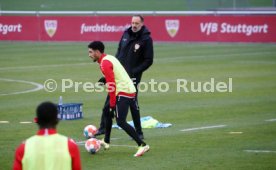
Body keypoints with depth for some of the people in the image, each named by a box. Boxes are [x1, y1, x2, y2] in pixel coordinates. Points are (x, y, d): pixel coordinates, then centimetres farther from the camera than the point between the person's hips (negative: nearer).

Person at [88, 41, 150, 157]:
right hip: (130, 90, 10)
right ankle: (106, 142, 34)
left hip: (123, 93, -10)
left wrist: (112, 104, -15)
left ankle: (142, 145, -19)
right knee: (108, 112, 23)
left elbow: (111, 85, -17)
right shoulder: (109, 58, 18)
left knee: (121, 122, -14)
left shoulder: (105, 63, -12)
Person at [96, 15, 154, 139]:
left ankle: (139, 132, 9)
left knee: (133, 103, -2)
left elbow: (148, 61, -9)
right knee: (109, 102, 5)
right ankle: (103, 128, 15)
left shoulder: (146, 39, -8)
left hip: (132, 77, -5)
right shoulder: (126, 34, 7)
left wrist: (134, 72, -17)